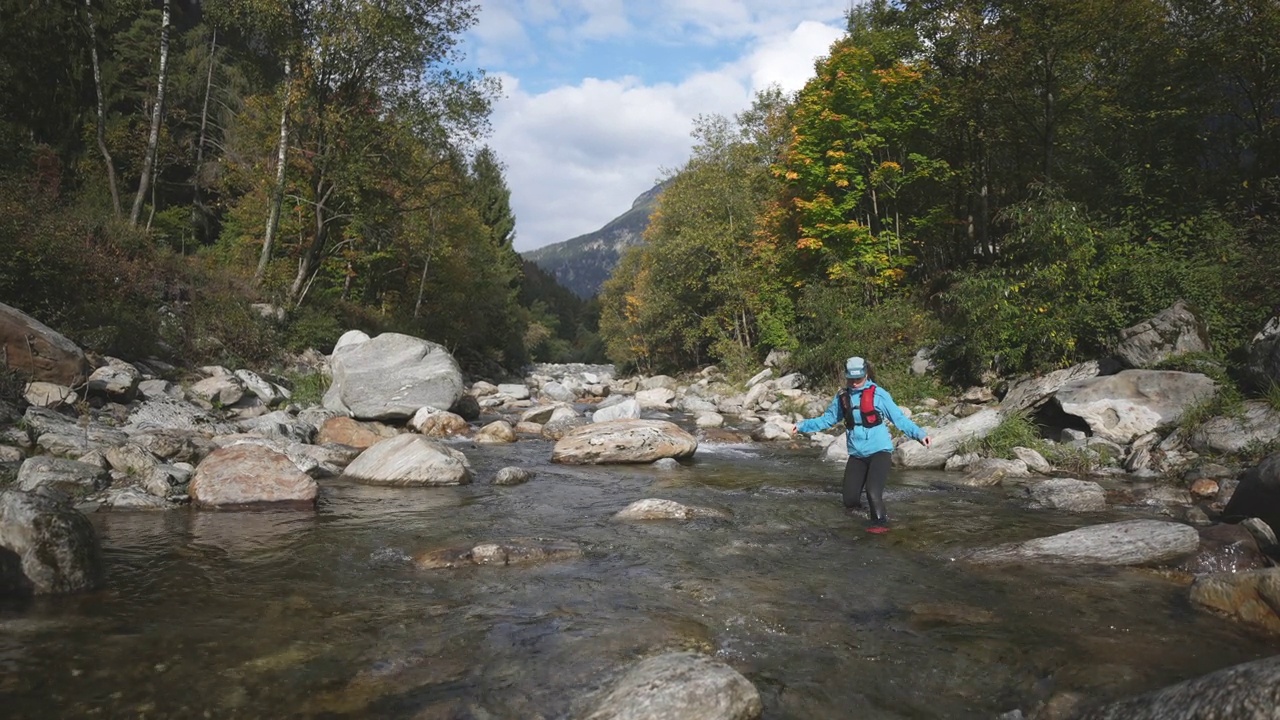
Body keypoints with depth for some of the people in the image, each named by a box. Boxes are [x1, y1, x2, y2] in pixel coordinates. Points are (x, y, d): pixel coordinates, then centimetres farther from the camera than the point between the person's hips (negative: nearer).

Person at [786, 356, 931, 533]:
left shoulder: (878, 394, -9)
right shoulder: (842, 397, 4)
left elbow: (898, 418, -8)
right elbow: (827, 419, 14)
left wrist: (919, 433, -18)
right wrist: (802, 426, 9)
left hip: (879, 451, -4)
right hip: (857, 454, 4)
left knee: (873, 491, -22)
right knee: (850, 499, 5)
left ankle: (880, 522, 1)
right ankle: (854, 505, 41)